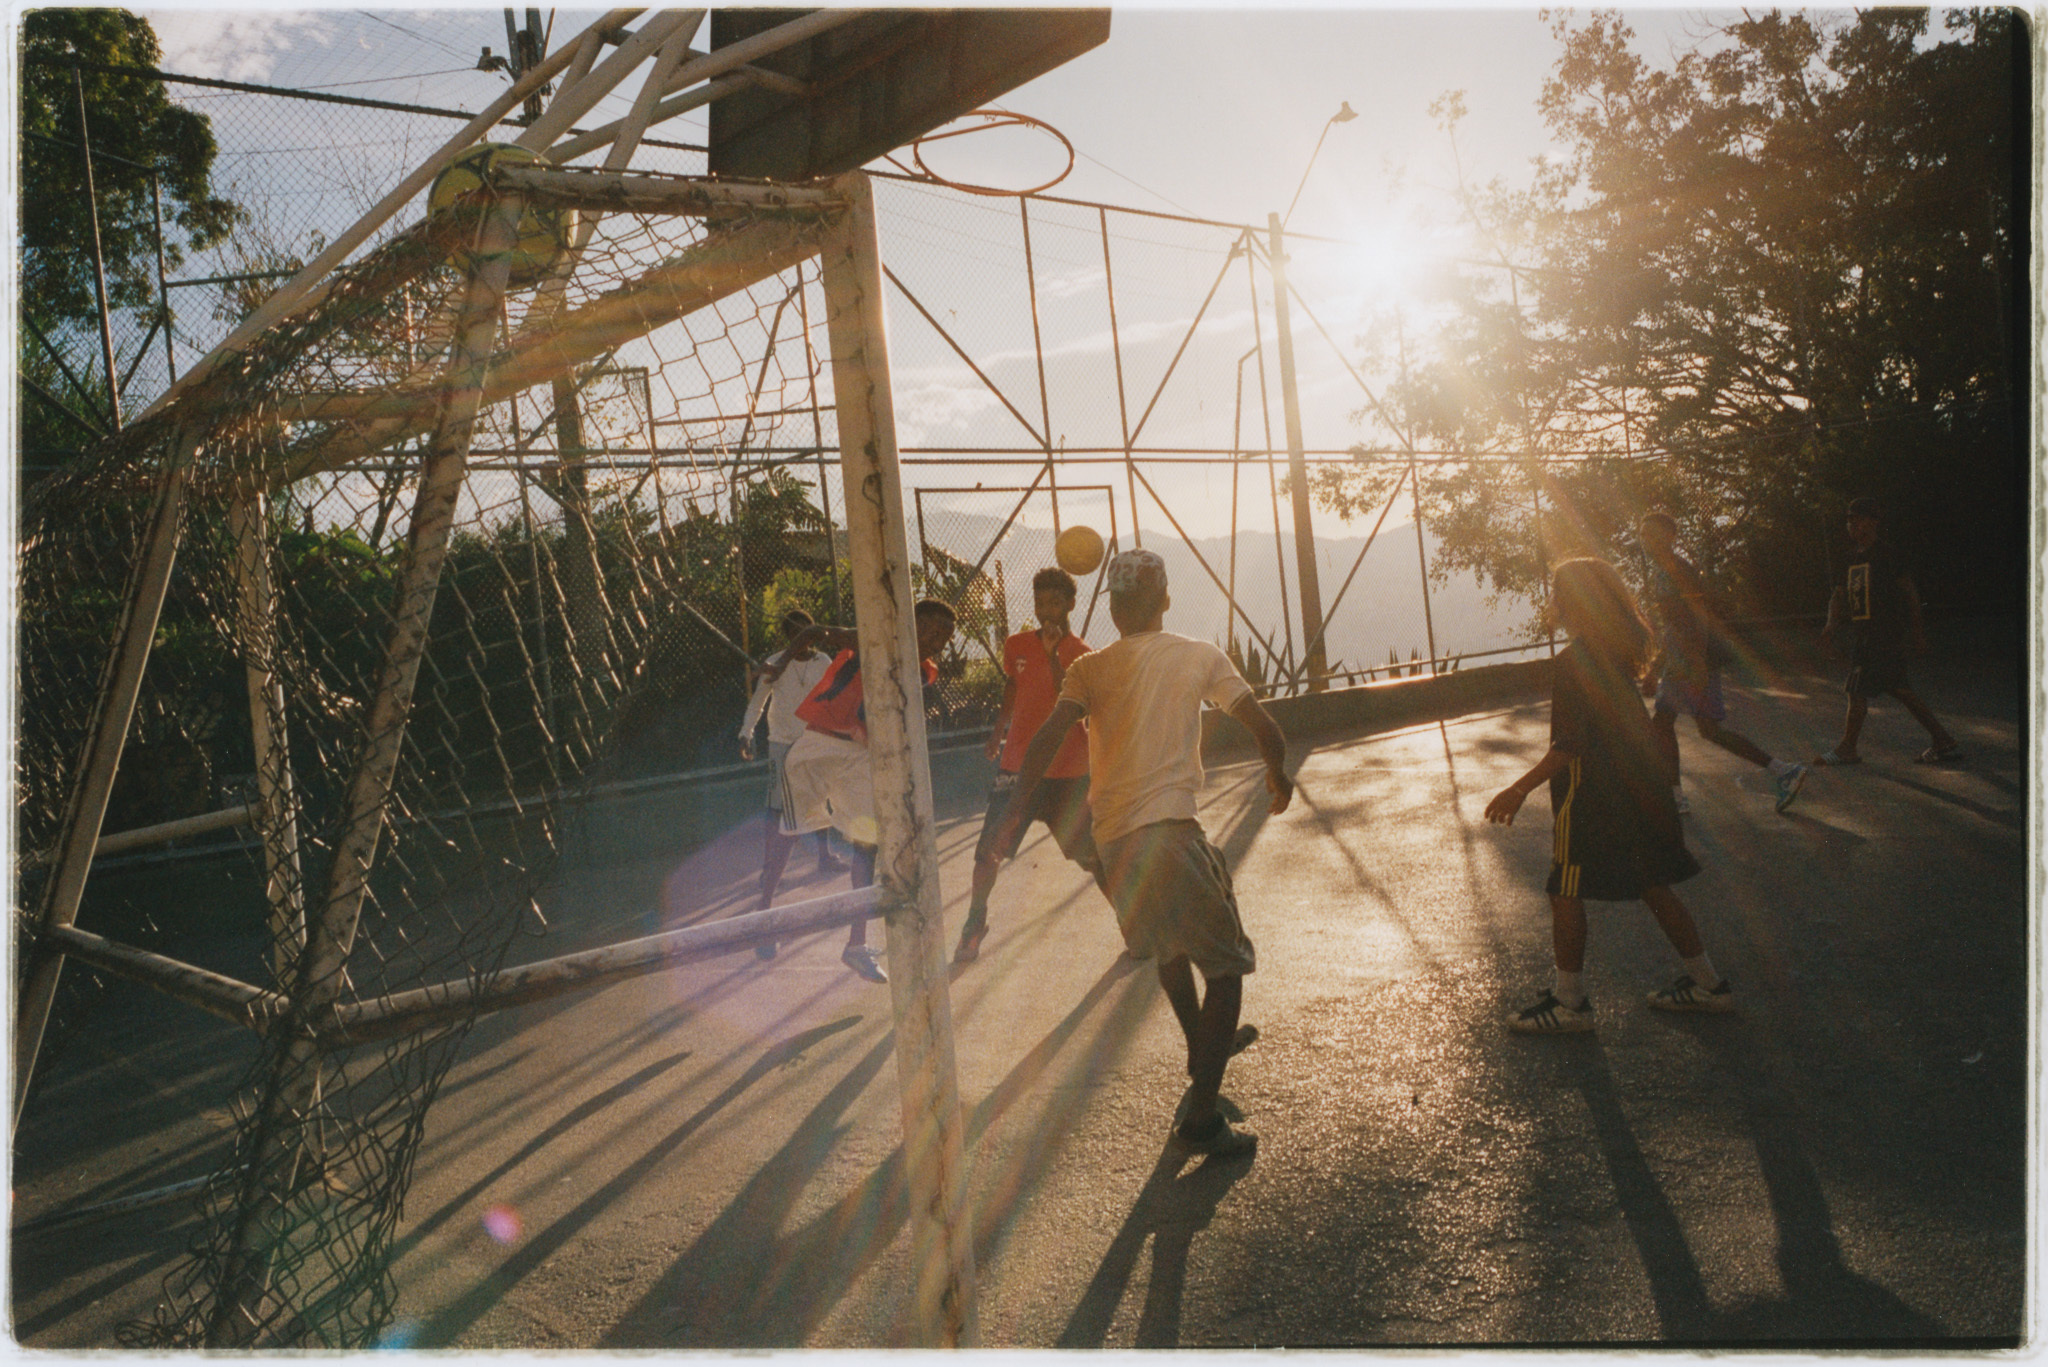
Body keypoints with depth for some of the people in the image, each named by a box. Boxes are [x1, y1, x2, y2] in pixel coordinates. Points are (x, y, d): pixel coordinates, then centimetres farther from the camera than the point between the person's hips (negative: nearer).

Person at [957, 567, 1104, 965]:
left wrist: (1053, 654, -26)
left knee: (1090, 855, 0)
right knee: (989, 850, -3)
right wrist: (997, 734, 23)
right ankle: (974, 925, 16)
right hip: (1017, 767, 3)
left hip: (1067, 774, -2)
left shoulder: (1081, 654, -6)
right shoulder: (1017, 646, 5)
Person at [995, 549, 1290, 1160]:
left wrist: (1015, 812, -9)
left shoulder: (1090, 668, 10)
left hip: (1110, 839, 5)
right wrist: (1279, 777, 24)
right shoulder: (1200, 657, 5)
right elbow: (1265, 730, 5)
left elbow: (1048, 736, -6)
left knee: (1171, 944, 29)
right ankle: (1201, 1120, -4)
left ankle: (1204, 1048, 50)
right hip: (1167, 829, -5)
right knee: (1226, 964, 3)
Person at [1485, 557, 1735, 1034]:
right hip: (1641, 786, 9)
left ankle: (1569, 1003, 10)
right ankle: (1707, 983, 26)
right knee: (1653, 887, 18)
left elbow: (1568, 747, -21)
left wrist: (1520, 789, -20)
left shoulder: (1570, 663, -18)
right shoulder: (1621, 653, 7)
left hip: (1592, 797, -9)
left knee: (1565, 894, 2)